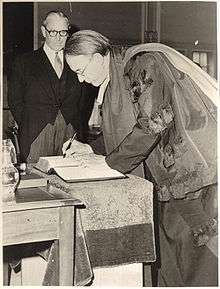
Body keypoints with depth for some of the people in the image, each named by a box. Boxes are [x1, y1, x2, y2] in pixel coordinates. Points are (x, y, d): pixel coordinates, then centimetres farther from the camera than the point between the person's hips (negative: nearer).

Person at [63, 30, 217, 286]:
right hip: (170, 176, 8)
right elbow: (121, 136, 18)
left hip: (197, 166, -8)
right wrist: (89, 149, 7)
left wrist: (109, 165, -15)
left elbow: (153, 122, -22)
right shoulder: (112, 86, 11)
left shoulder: (144, 64, -15)